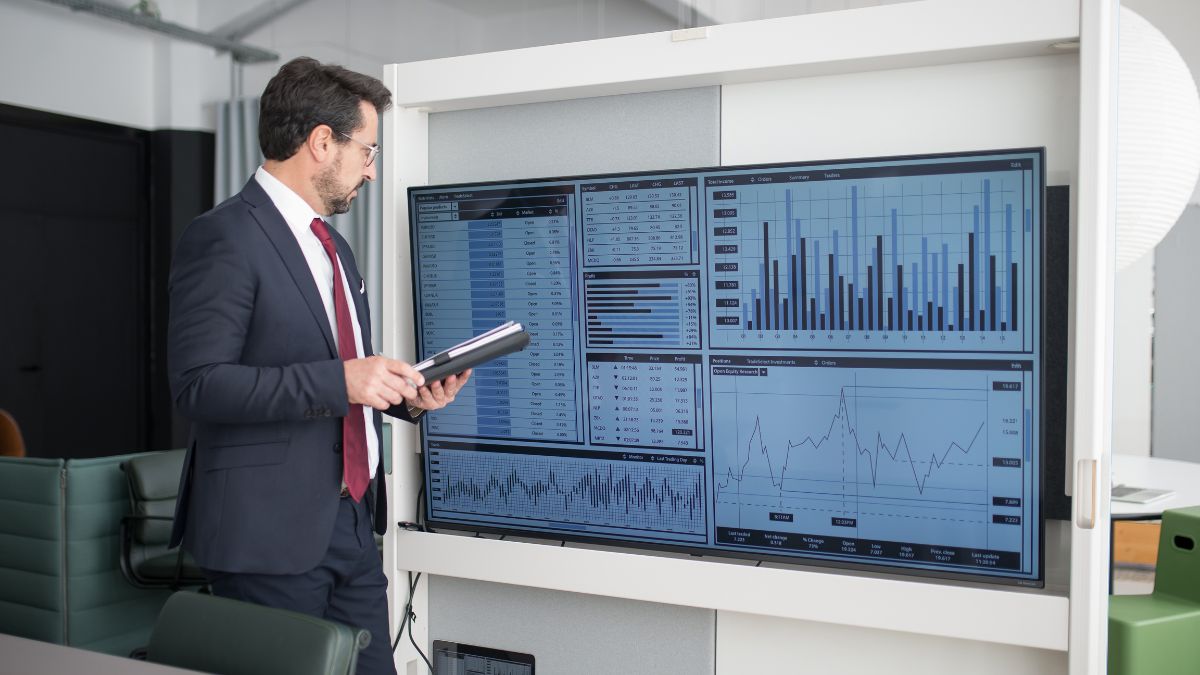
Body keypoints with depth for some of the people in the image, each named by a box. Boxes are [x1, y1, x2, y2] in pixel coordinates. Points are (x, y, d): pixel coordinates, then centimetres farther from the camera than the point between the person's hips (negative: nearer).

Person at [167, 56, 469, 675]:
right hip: (271, 530, -8)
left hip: (352, 521, 8)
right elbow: (199, 385, -19)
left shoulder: (332, 246, 17)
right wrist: (339, 381, -25)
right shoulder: (223, 238, -12)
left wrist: (406, 396, 6)